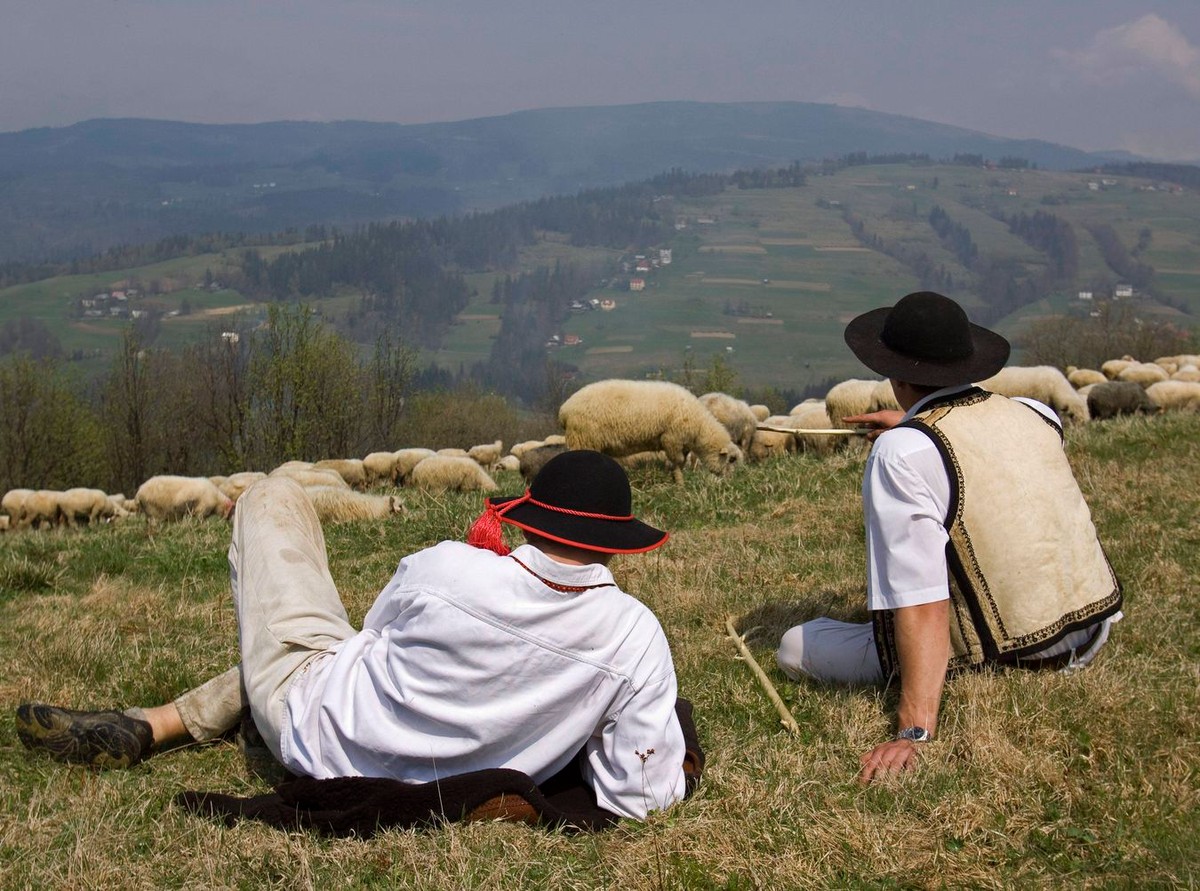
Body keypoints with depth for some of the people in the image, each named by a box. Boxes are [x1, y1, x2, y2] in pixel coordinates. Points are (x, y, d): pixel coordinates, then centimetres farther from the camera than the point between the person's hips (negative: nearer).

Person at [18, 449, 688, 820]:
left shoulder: (444, 570, -26)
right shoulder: (638, 637, -23)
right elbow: (642, 800, -17)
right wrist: (577, 722, 0)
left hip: (315, 732, -3)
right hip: (442, 794, 3)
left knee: (273, 499, 12)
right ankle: (155, 726, 26)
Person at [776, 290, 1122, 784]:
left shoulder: (901, 453, -18)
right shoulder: (1034, 415, 1)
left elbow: (922, 604, -26)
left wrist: (914, 733, -29)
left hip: (997, 664, -7)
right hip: (1089, 640, 7)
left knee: (796, 647, 5)